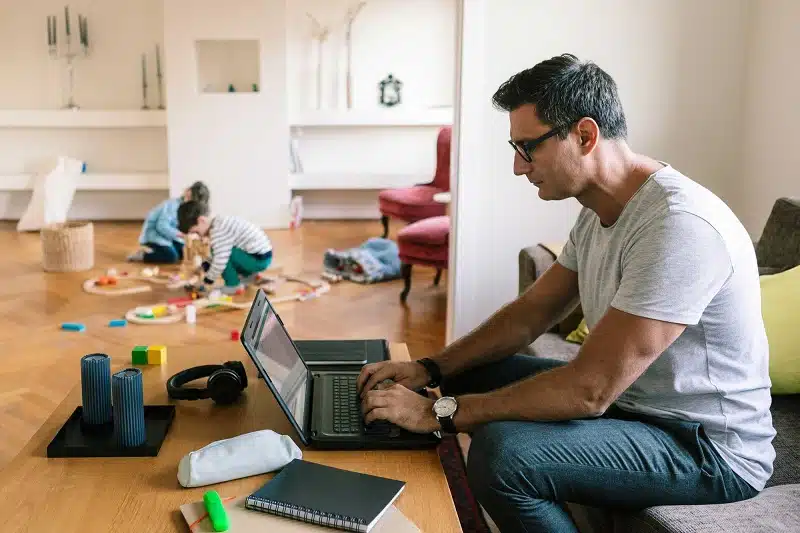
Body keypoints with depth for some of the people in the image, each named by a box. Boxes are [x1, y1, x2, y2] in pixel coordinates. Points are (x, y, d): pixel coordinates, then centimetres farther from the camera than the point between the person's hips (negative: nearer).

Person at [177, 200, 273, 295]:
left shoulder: (219, 230, -23)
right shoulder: (219, 221, 8)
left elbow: (220, 260, -23)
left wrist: (207, 282, -11)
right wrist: (205, 266, 19)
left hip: (260, 259, -10)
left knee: (222, 252, -18)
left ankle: (234, 285, -4)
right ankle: (248, 275, 24)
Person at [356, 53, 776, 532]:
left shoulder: (679, 224, -29)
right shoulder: (599, 213, 2)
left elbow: (590, 390, -30)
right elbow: (529, 314, 10)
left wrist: (438, 411, -24)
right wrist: (429, 370, -2)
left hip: (708, 445, -9)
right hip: (626, 398, 9)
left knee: (504, 452, -29)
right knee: (472, 373, 7)